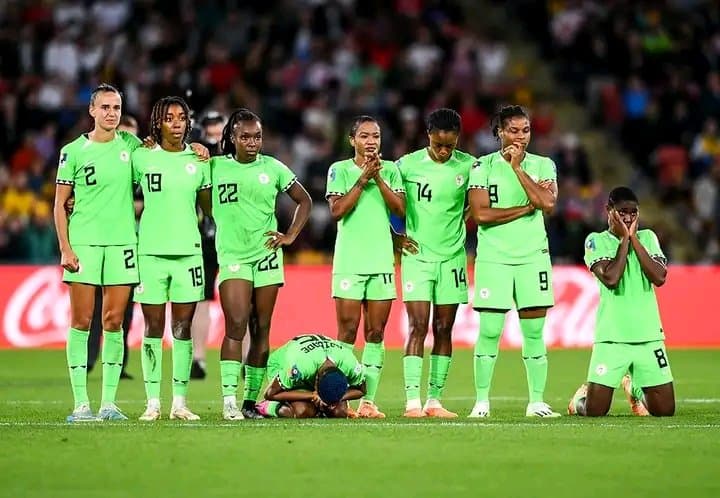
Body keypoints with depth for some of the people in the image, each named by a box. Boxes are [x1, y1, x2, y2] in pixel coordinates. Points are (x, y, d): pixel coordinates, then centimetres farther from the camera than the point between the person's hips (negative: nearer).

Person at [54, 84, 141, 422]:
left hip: (122, 242, 3)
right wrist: (65, 248, -7)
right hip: (83, 243, -2)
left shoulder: (130, 144, 8)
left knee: (114, 321, 2)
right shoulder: (73, 151, 0)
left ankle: (109, 402, 7)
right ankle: (81, 403, 0)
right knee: (81, 321, -3)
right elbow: (60, 203, 2)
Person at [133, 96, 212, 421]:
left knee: (183, 328, 2)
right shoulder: (142, 158, 2)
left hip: (188, 250, 2)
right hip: (150, 251, -2)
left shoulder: (198, 161, 8)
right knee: (153, 328, 0)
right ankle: (152, 402, 4)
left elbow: (210, 205, 18)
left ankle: (180, 402, 6)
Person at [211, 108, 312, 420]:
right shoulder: (216, 167, 2)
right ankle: (229, 400, -17)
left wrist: (290, 236, 7)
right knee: (236, 326, -16)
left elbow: (304, 201, 16)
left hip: (266, 255, 2)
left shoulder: (273, 168, 7)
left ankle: (251, 400, 9)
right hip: (232, 256, -2)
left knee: (261, 330, 4)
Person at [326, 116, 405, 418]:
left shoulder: (390, 170, 9)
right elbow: (337, 211, -9)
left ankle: (368, 400, 4)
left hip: (382, 260, 3)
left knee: (376, 333, 2)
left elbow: (401, 209, -1)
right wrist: (363, 179, -12)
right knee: (347, 331, -6)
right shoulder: (340, 170, 2)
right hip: (349, 262, -3)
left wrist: (378, 178, -10)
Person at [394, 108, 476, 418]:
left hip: (452, 257, 2)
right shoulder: (408, 165, -5)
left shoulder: (468, 166, 1)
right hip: (417, 256, -2)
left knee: (444, 329, 4)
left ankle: (435, 400, 9)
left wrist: (460, 229, 6)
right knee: (418, 327, -10)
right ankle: (412, 401, -12)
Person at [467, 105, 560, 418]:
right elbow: (481, 214, -10)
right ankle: (481, 401, 3)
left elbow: (547, 203, -11)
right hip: (493, 258, -2)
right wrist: (527, 207, -9)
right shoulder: (483, 166, 1)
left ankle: (537, 402, 8)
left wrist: (517, 168, -11)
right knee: (489, 330, -4)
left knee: (534, 331, 2)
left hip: (533, 257, 2)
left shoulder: (543, 165, 7)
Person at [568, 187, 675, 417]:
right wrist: (624, 239, -9)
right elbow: (610, 278, -17)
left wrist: (634, 239, -6)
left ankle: (634, 388, 33)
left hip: (649, 336, 3)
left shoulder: (648, 238, 10)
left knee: (665, 411, 1)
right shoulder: (596, 241, 0)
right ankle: (583, 395, 29)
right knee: (595, 411, -8)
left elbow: (659, 277, -7)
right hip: (612, 337, -3)